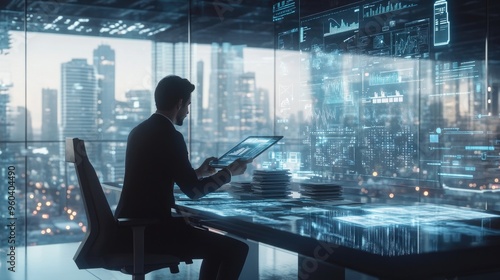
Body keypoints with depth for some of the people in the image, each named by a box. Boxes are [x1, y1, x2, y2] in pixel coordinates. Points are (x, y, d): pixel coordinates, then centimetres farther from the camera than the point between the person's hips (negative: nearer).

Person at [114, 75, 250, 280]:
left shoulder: (140, 130, 11)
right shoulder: (170, 136, -15)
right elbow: (193, 191, -11)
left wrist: (198, 172, 28)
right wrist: (228, 172, 4)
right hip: (150, 229, -10)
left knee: (217, 242, 24)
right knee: (236, 249, -9)